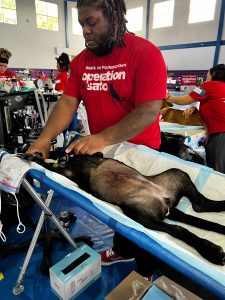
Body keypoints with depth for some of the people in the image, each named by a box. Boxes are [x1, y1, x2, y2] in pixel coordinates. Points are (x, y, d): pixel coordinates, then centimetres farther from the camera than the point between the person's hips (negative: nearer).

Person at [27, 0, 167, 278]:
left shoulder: (145, 53, -16)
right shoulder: (81, 61, 1)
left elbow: (149, 111, -25)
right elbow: (68, 102, -5)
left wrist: (104, 138, -34)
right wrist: (45, 138, -19)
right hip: (102, 151, 5)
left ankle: (146, 270, 43)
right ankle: (122, 249, 51)